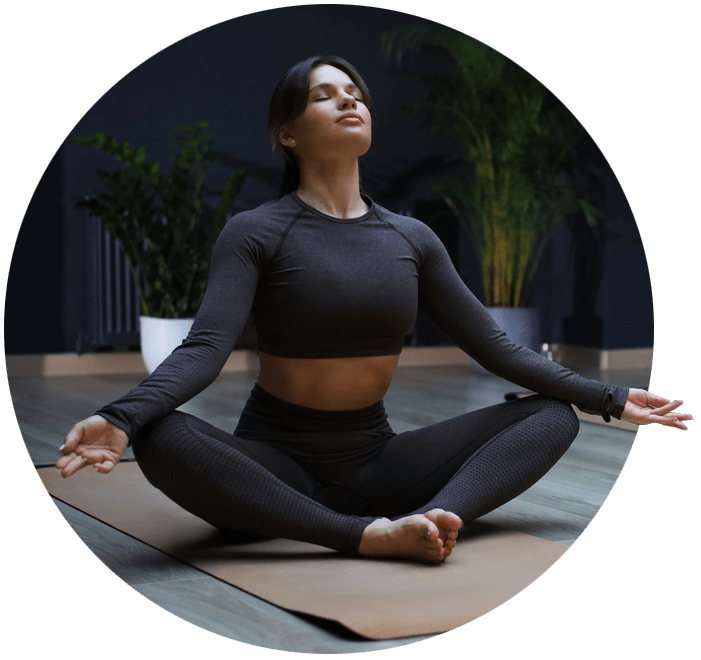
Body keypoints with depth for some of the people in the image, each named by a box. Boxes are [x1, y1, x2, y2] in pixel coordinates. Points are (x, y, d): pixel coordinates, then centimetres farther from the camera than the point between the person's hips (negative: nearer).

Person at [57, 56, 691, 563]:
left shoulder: (412, 239, 7)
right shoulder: (255, 233, -6)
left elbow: (496, 347, 8)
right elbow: (206, 348, -19)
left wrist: (609, 399, 4)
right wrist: (121, 417, -38)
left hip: (375, 462, 4)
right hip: (274, 465, -4)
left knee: (555, 416, -10)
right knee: (162, 439, -35)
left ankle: (431, 515, -37)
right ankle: (366, 535, -36)